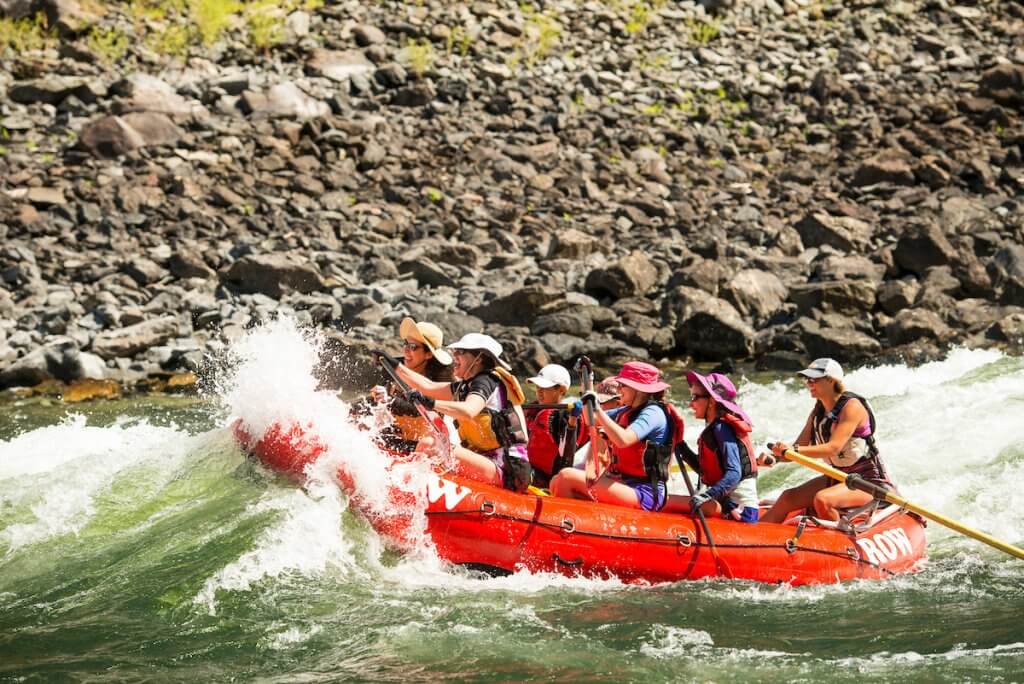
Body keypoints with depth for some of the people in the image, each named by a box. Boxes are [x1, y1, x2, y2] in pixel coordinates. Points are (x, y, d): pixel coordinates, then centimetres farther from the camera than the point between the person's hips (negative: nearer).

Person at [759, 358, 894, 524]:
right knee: (788, 498, -5)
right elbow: (800, 446, 5)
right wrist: (774, 457, -17)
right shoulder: (818, 412, 7)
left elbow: (834, 448, -29)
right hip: (838, 477, 8)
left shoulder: (852, 406, -18)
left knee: (822, 500, -33)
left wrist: (793, 450, -39)